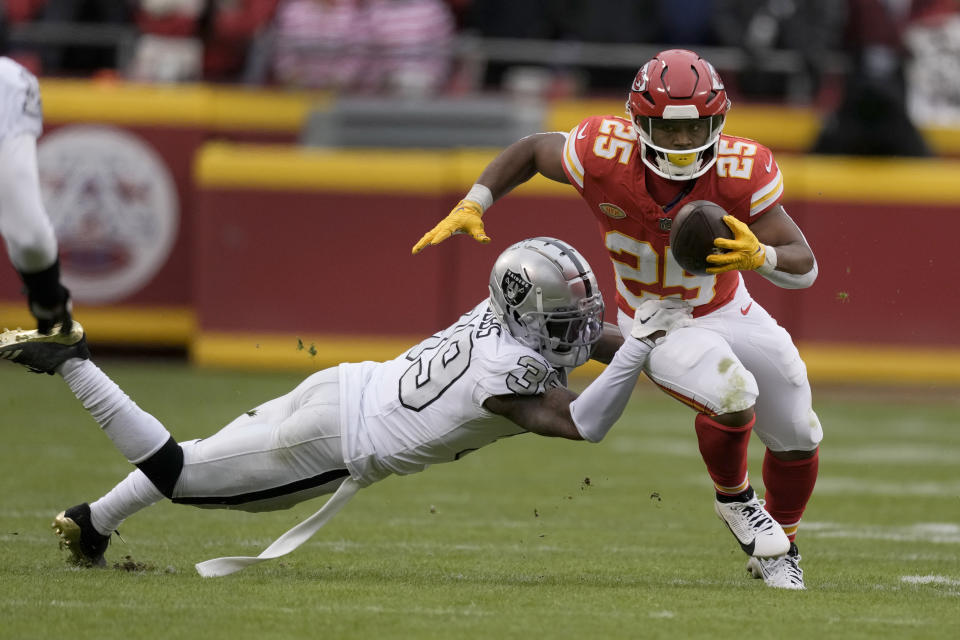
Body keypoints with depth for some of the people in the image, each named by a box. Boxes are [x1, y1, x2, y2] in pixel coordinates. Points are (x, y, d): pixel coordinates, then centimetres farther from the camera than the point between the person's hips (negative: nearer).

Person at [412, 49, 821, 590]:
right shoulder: (604, 154, -31)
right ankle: (735, 500, 1)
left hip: (728, 311, 3)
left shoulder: (741, 173, -30)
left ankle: (781, 547, 45)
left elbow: (805, 268, -27)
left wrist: (760, 256, -48)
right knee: (732, 396, -31)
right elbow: (532, 151, -8)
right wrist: (471, 207, -17)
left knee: (797, 439, 14)